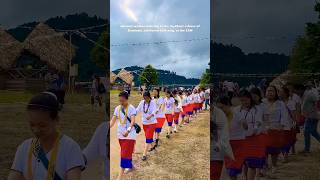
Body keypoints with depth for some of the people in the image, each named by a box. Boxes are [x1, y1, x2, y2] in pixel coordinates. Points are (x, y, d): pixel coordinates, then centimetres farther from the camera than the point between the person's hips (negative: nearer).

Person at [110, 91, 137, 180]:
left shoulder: (131, 108, -15)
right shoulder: (117, 108, 2)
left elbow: (133, 121, -26)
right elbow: (113, 120, 0)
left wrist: (128, 130, -42)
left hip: (129, 134, -6)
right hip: (121, 134, 6)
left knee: (125, 154, -8)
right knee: (126, 152, 20)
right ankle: (131, 166, 44)